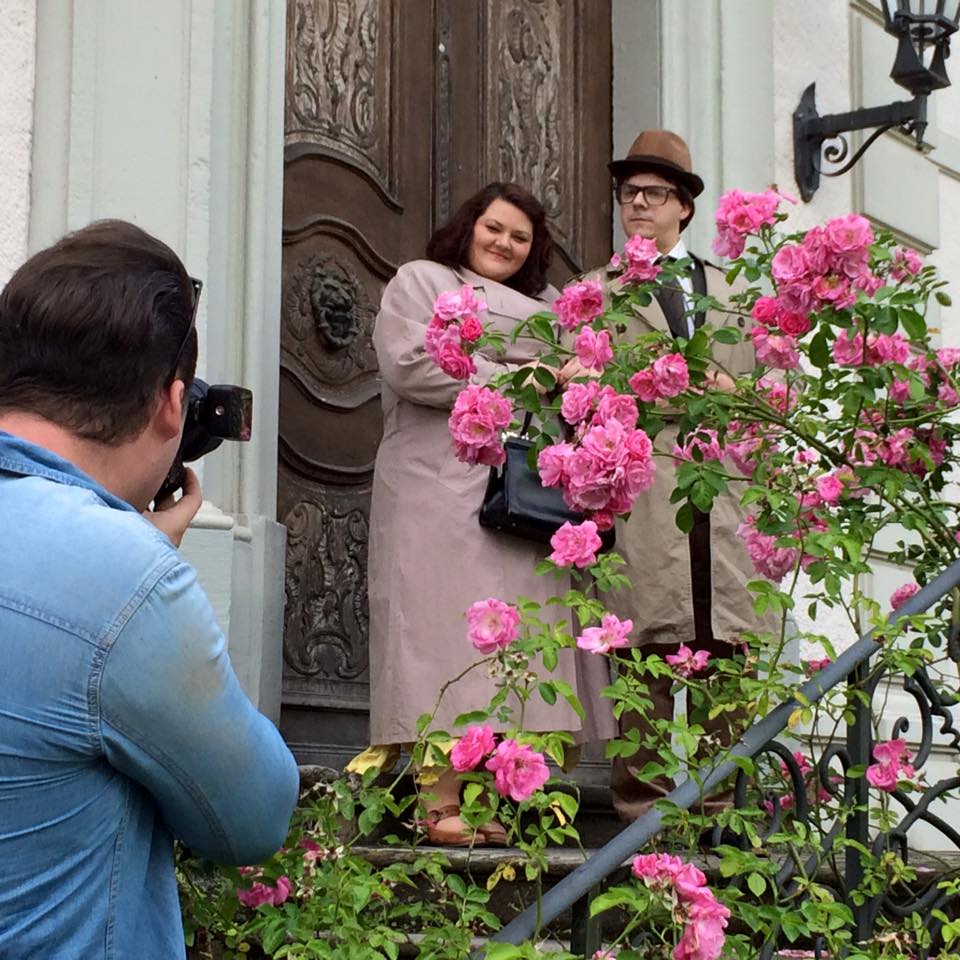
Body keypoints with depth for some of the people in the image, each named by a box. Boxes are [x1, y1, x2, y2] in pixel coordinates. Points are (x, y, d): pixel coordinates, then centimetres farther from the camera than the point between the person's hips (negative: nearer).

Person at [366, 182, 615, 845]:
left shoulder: (545, 306, 30)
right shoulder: (420, 282, 11)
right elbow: (411, 366, -6)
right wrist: (510, 376, -4)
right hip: (442, 486, -6)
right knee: (445, 634, -14)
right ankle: (440, 802, -16)